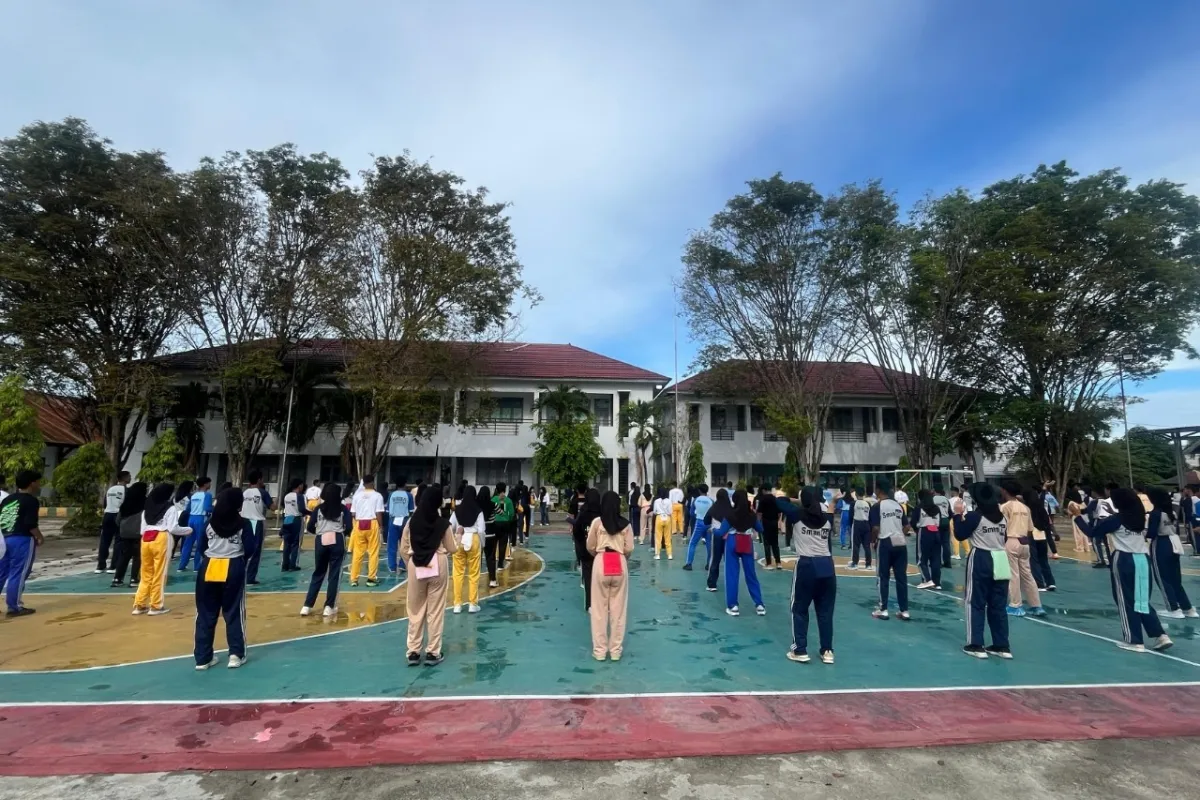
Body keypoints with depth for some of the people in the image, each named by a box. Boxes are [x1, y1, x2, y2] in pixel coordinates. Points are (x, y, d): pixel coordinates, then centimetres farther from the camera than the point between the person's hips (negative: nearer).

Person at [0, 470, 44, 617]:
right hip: (22, 540, -8)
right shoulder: (31, 501, -10)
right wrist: (40, 537, -2)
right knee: (18, 575, -1)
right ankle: (13, 607, 3)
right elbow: (30, 524, -17)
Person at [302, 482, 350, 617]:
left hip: (321, 542, 2)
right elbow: (349, 528, -4)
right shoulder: (343, 509, 4)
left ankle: (307, 606, 15)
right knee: (334, 575, 6)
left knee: (318, 573, 15)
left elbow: (310, 528, 5)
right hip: (337, 542, -2)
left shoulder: (318, 508, 9)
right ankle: (329, 607, 7)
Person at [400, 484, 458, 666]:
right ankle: (432, 653, 14)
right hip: (437, 566, -2)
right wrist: (457, 536, 19)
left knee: (415, 610, 13)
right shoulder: (443, 523, -8)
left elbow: (403, 549, 2)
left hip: (416, 567, 2)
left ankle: (413, 652, 19)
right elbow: (452, 549, 2)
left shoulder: (411, 522, -3)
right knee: (435, 610, 7)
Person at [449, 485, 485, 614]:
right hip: (473, 540, -2)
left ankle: (457, 604, 14)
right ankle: (472, 604, 13)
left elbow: (450, 527, -3)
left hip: (459, 541, 2)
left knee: (458, 573, 9)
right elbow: (481, 530, -9)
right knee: (473, 574, 8)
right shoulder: (478, 511, -7)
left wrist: (452, 542, 13)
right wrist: (482, 544, 5)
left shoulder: (457, 510, -2)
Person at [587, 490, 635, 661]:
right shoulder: (626, 524, 2)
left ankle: (600, 650, 15)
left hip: (601, 564, -1)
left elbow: (590, 547, 4)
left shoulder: (597, 522, -1)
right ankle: (616, 650, 17)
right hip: (620, 565, 1)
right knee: (618, 610, 10)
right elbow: (629, 549, 1)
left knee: (599, 609, 9)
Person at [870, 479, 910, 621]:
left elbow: (875, 528, -13)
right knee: (901, 578, 9)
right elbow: (905, 527, 11)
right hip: (900, 543, 5)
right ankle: (905, 611, 12)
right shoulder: (899, 506, 10)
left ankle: (883, 610, 8)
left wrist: (873, 541, 3)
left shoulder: (877, 506, -8)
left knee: (884, 577, 5)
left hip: (885, 544, -5)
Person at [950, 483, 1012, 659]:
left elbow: (960, 535, -6)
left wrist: (958, 514, -2)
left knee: (975, 603, 4)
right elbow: (1005, 539, 16)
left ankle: (976, 645, 6)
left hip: (980, 560, -6)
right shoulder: (1002, 516, 6)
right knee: (998, 606, 12)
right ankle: (1002, 646, 18)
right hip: (1000, 561, 6)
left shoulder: (974, 515, -12)